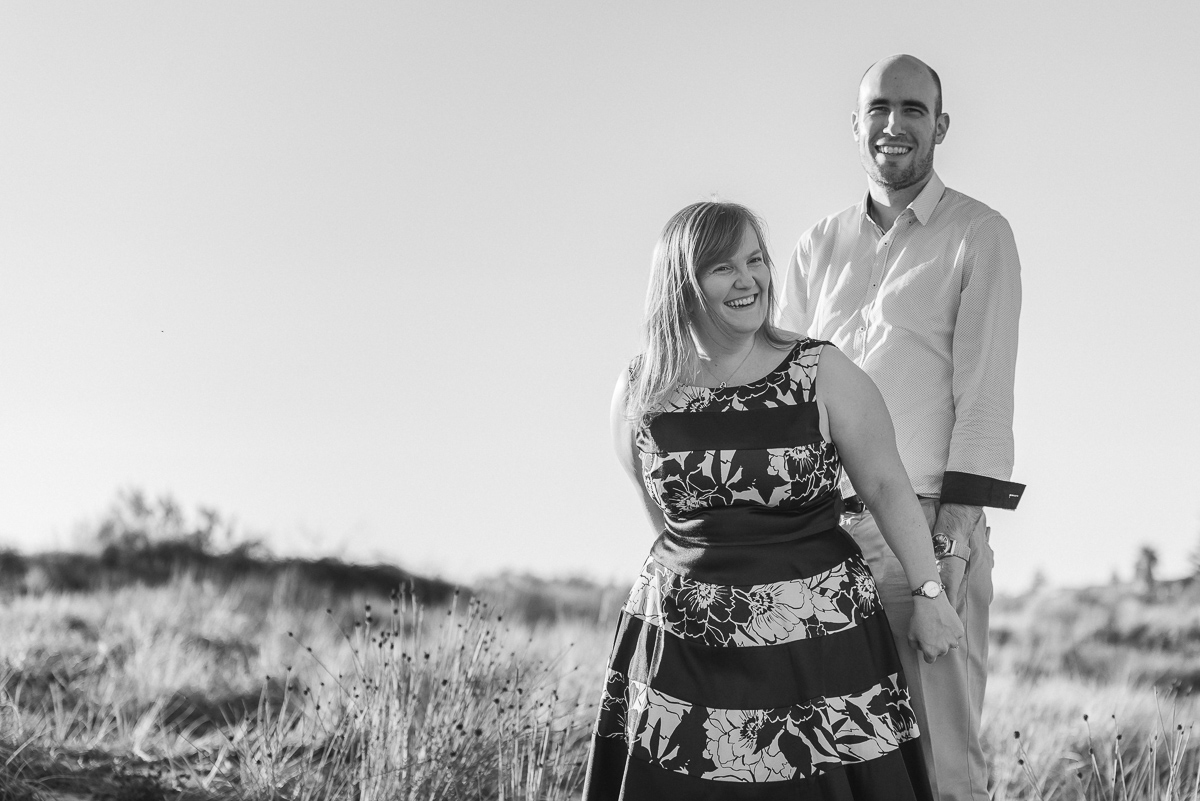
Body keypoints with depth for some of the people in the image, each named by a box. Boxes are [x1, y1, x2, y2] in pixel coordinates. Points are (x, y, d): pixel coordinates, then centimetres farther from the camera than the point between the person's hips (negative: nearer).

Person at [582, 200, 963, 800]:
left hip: (816, 645, -1)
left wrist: (929, 593, -6)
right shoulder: (638, 396, 2)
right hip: (684, 654, 1)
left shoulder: (824, 373, -3)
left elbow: (887, 487, -2)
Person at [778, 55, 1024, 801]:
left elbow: (985, 388, -5)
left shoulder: (979, 236, 2)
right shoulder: (821, 246, 17)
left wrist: (955, 528, -13)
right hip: (820, 526, 5)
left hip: (924, 522, -5)